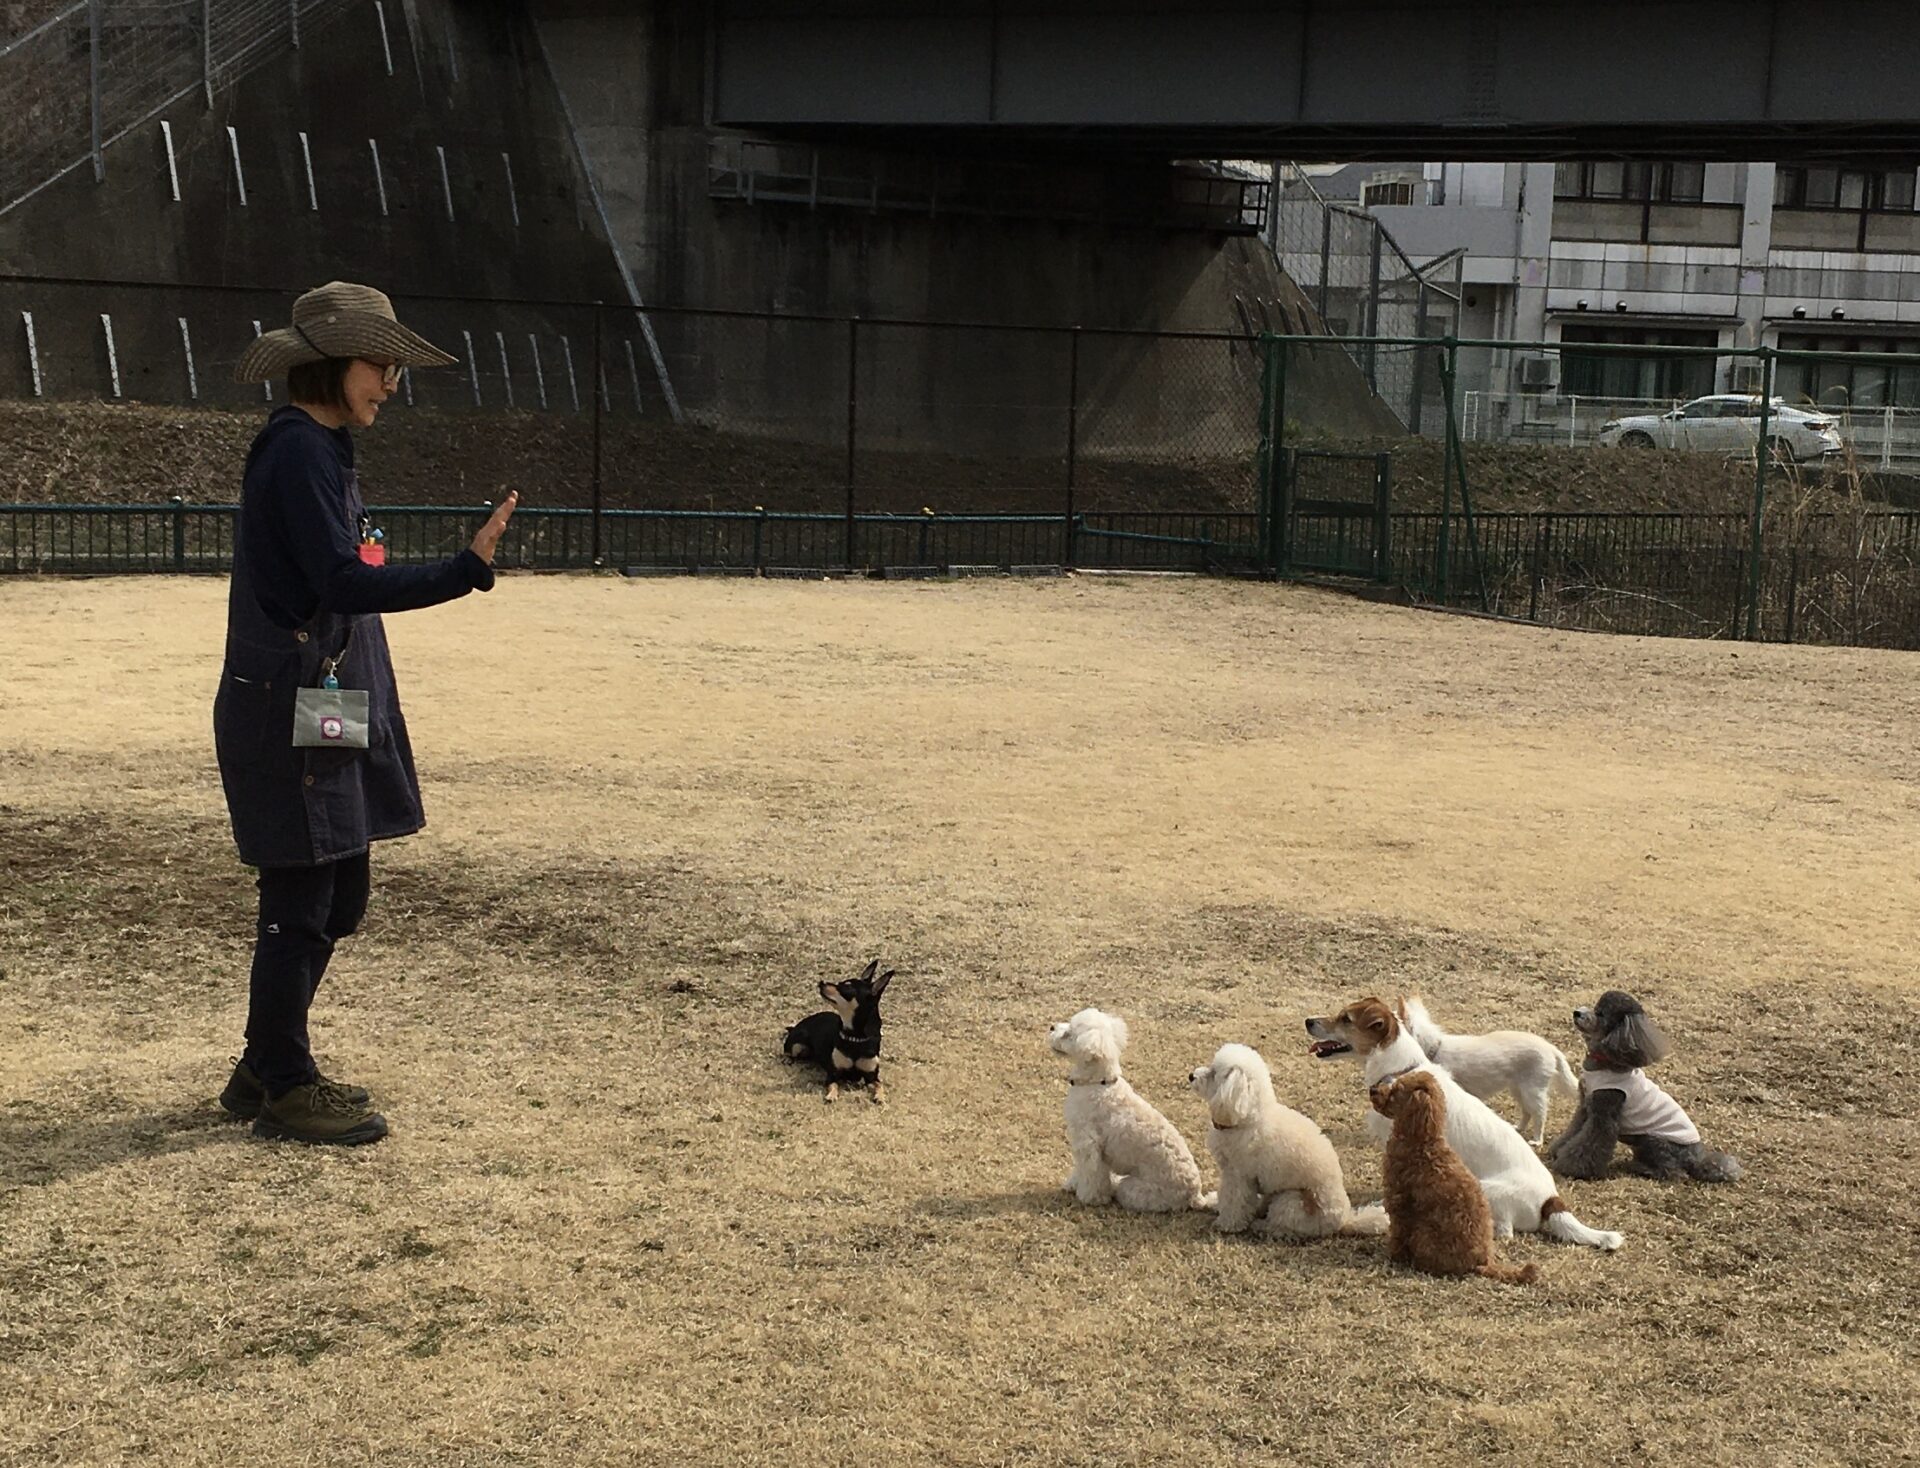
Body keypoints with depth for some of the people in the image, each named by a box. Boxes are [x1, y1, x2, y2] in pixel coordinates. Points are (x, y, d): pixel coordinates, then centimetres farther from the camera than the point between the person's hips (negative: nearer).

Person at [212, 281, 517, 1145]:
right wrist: (466, 571, -30)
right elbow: (344, 582, -24)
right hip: (292, 709, -10)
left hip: (328, 708, 10)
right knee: (301, 902, -1)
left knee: (333, 898, 15)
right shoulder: (300, 452, -15)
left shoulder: (319, 450, 16)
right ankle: (284, 1088, 10)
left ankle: (267, 1071, 26)